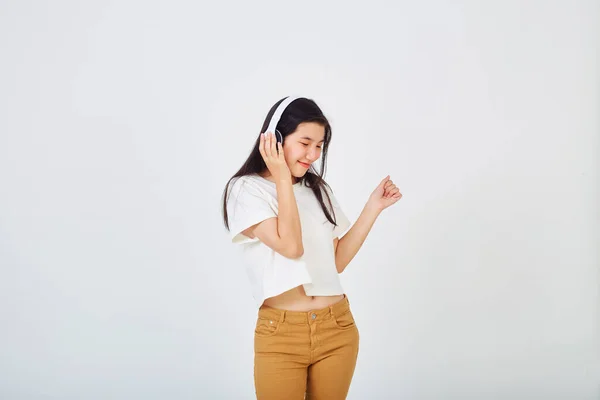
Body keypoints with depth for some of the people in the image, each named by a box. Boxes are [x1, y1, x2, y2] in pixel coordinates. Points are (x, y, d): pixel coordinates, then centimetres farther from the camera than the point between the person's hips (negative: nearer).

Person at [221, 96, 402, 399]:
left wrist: (373, 207, 6)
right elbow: (291, 246, -17)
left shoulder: (319, 190, 12)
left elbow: (337, 260, 9)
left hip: (338, 328, 5)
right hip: (280, 333, -5)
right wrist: (282, 177, -12)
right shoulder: (246, 189, -5)